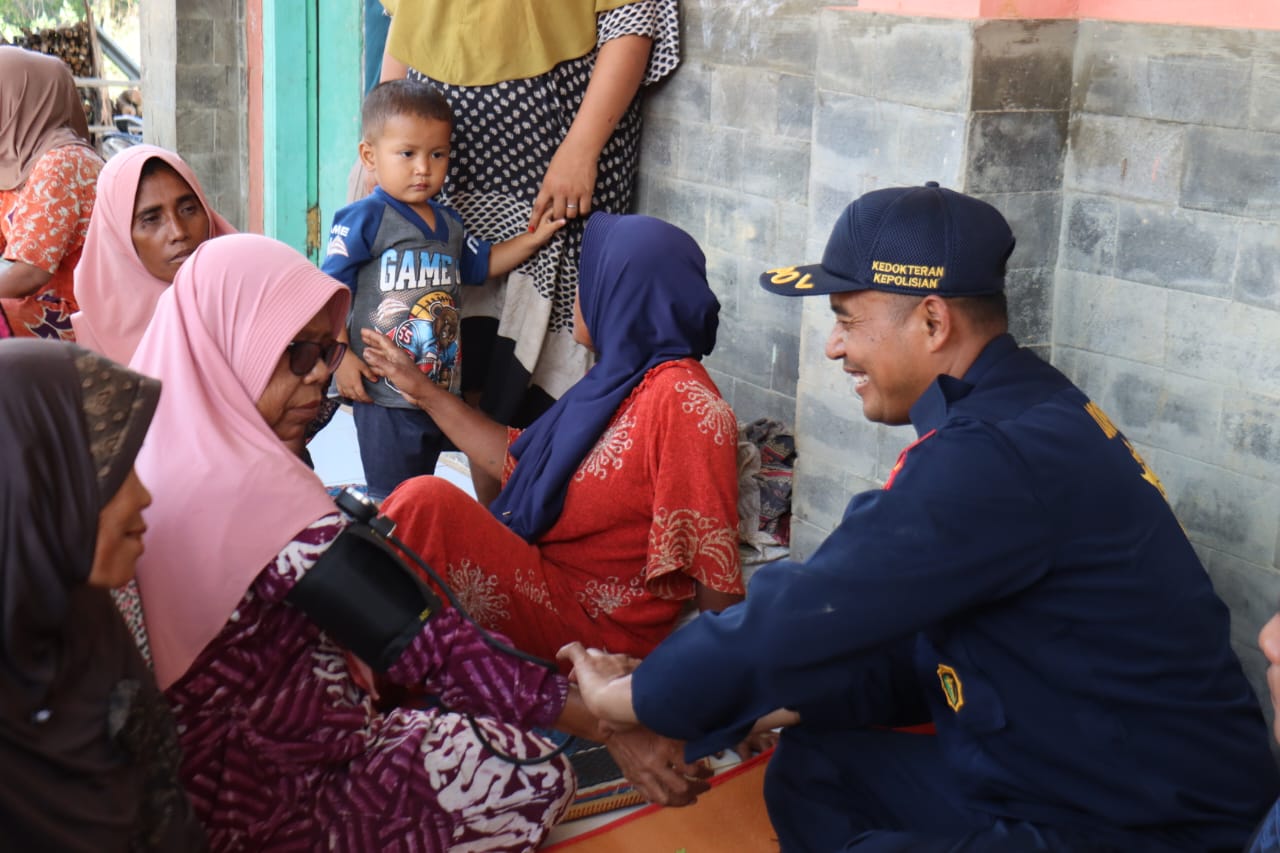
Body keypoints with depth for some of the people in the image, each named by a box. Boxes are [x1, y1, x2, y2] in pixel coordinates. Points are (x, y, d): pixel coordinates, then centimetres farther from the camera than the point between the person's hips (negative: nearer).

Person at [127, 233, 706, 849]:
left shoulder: (161, 449, 0)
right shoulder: (255, 492, -29)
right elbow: (422, 646, -30)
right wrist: (611, 724, -28)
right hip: (254, 801, -9)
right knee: (534, 776, -11)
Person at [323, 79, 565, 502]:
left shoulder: (448, 224, 11)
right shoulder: (365, 218, -11)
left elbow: (480, 263, 28)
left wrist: (531, 241, 16)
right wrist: (340, 357, -19)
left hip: (440, 387, 7)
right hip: (383, 394, -7)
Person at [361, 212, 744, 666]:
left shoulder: (682, 402, -20)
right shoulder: (620, 381, 11)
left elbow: (714, 561, -20)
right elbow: (514, 458, 20)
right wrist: (421, 389, 22)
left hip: (591, 625, -10)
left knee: (425, 502, -21)